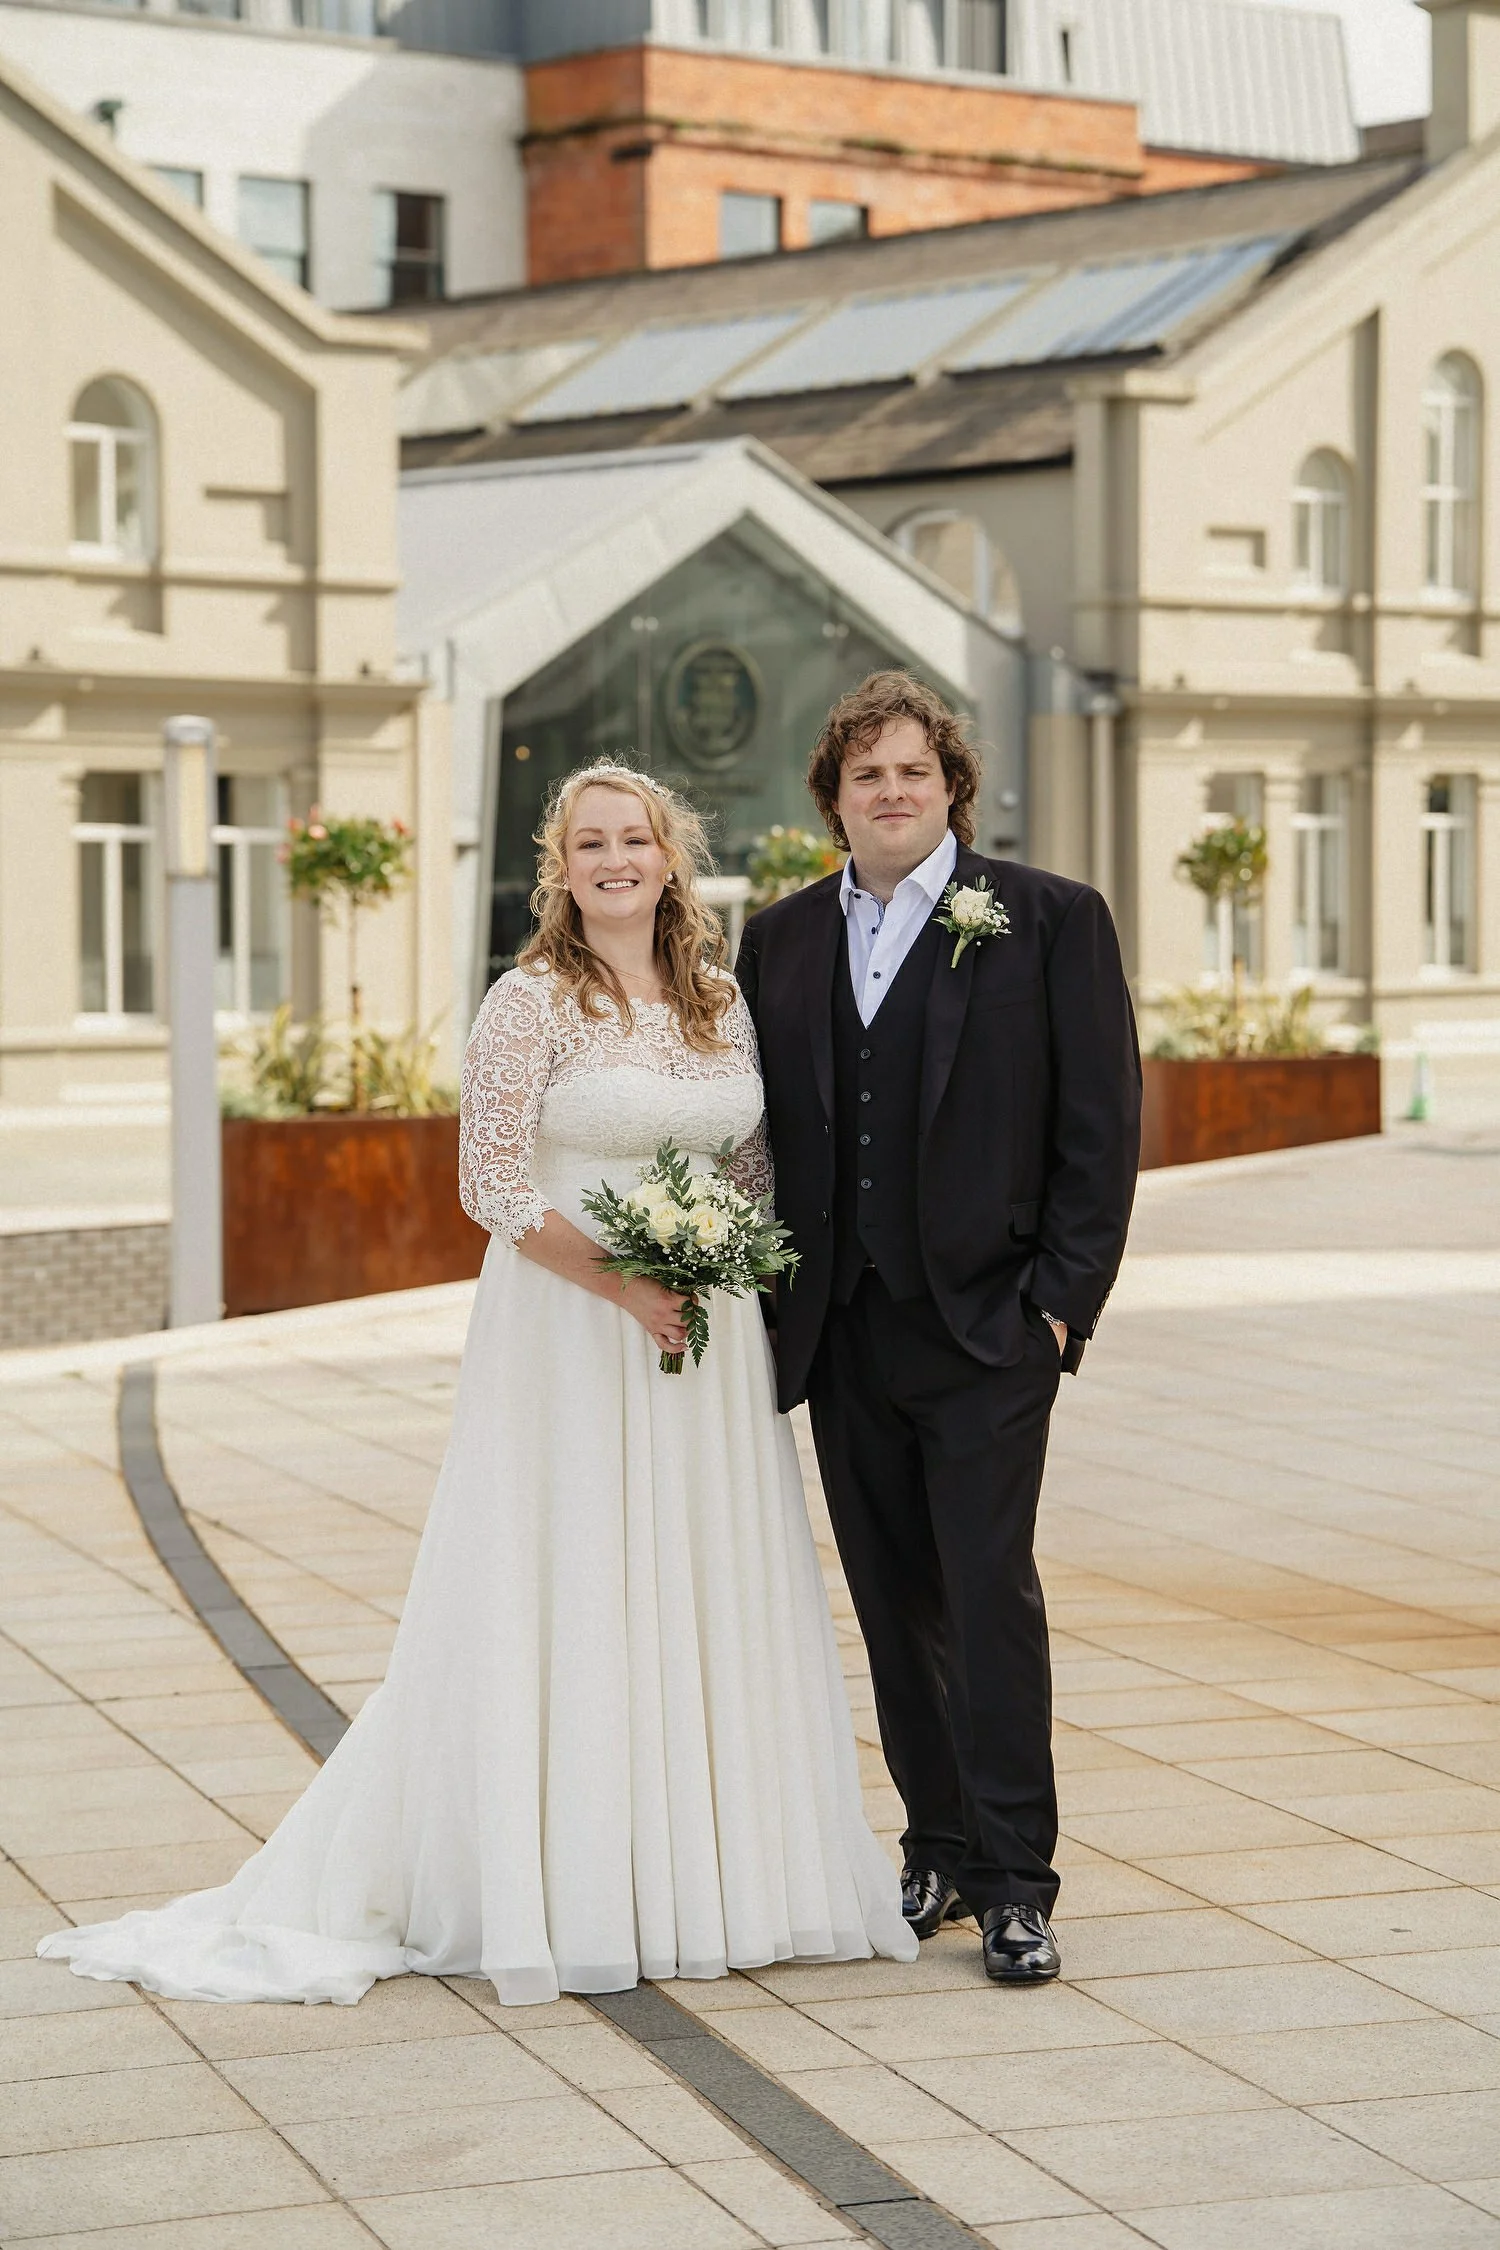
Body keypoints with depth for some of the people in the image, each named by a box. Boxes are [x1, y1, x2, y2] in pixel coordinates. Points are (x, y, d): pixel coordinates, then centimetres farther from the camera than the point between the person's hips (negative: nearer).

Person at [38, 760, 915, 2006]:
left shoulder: (726, 1003, 9)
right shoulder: (532, 1003, -8)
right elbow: (495, 1184, -12)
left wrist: (763, 1299, 3)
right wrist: (624, 1287, -18)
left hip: (712, 1338, 5)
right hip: (570, 1332, -5)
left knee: (710, 1595, 9)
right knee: (569, 1590, -1)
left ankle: (706, 1869, 21)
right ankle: (569, 1889, 9)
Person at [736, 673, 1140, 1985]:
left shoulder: (1050, 920, -1)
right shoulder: (782, 941, 11)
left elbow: (1103, 1124, -3)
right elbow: (765, 1129, 14)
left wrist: (1062, 1298, -9)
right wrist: (774, 1297, 4)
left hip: (987, 1324, -4)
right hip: (842, 1334, 4)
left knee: (990, 1591, -6)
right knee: (895, 1602, 10)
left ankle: (1016, 1882, 1)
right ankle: (940, 1851, 21)